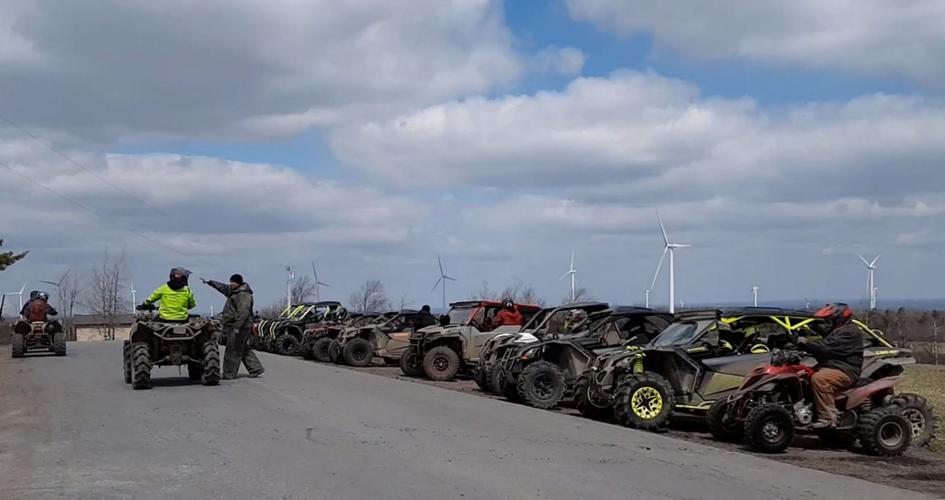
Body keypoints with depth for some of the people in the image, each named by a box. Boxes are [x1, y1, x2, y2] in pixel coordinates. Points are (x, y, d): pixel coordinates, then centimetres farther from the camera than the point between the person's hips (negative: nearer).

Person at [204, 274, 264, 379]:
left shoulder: (243, 295, -17)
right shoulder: (234, 291, 16)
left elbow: (243, 312, -26)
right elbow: (223, 287, 33)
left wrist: (237, 326, -30)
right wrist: (210, 282, 37)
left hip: (239, 327, -11)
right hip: (234, 326, 11)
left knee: (233, 351, -4)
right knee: (243, 350, 14)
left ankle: (229, 374, 2)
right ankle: (256, 369, 17)